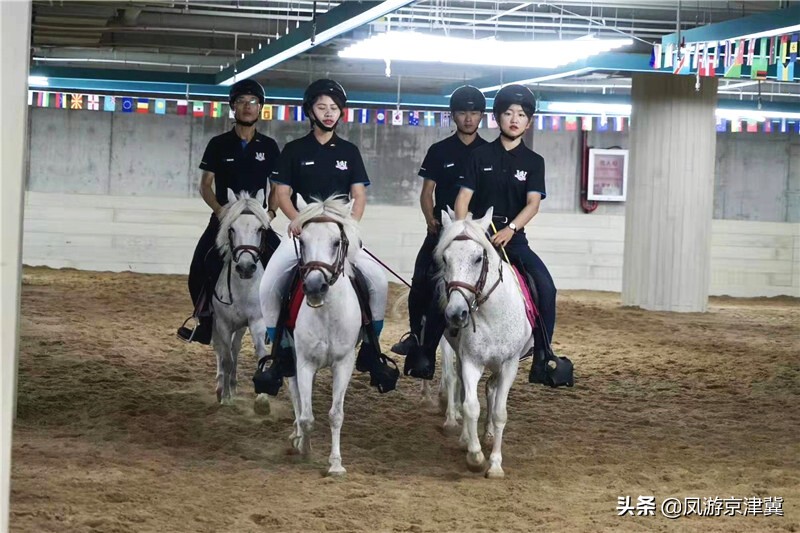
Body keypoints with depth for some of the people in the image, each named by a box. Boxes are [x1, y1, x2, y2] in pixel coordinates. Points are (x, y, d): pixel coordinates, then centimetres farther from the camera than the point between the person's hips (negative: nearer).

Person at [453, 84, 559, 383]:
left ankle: (542, 358, -9)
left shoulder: (533, 161, 6)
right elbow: (464, 197, 0)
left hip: (513, 236, 1)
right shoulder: (481, 156, 6)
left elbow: (533, 203, -7)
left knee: (546, 287, -19)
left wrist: (510, 229, -24)